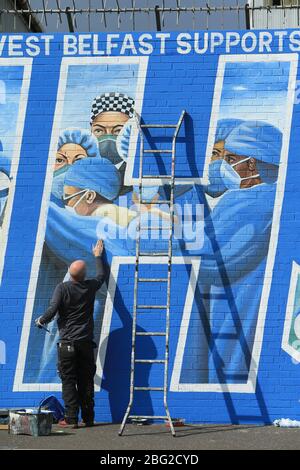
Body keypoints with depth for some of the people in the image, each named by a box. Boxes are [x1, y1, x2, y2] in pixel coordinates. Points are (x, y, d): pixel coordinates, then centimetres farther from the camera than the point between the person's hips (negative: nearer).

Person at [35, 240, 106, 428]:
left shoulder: (63, 288, -8)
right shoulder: (90, 286, 3)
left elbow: (52, 310, -15)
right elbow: (102, 275, 25)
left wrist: (41, 321, 5)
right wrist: (98, 256, 38)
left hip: (67, 343, -3)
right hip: (86, 342, 3)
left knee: (69, 380, -1)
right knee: (86, 381, 8)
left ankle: (71, 418, -5)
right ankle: (88, 418, 11)